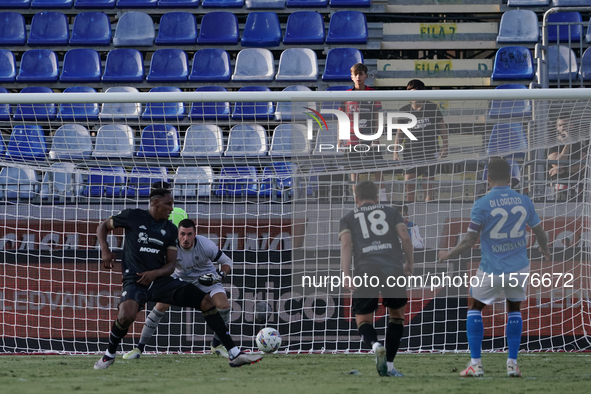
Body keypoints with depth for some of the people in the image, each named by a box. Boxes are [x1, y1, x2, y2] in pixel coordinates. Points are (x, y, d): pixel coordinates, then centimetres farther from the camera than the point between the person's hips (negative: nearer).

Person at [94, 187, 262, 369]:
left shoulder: (170, 229, 9)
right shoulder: (132, 216, -1)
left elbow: (170, 265, 8)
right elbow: (103, 227, 11)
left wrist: (155, 273, -15)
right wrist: (105, 250, -8)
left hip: (161, 280, 5)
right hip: (135, 281, -4)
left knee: (206, 301, -9)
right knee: (126, 317, -36)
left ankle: (234, 354, -7)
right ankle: (109, 354, -4)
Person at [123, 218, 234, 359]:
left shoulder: (205, 245, -28)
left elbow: (227, 262, -14)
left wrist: (220, 275, -32)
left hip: (206, 278, 0)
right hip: (179, 278, 0)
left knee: (223, 305, -20)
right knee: (161, 306, -17)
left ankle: (216, 345, 5)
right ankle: (139, 348, -6)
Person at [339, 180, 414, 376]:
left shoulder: (349, 218, 20)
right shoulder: (390, 212, 22)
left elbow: (346, 244, 3)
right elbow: (405, 237, 8)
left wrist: (346, 275, -5)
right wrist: (410, 264, 18)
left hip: (365, 271, -1)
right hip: (393, 269, 1)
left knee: (363, 319, 10)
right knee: (397, 315, 21)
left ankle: (375, 345, -24)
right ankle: (389, 366, 16)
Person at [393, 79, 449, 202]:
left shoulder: (432, 108, -1)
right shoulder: (404, 111, 4)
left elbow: (443, 128, 6)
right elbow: (399, 132, 10)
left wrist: (445, 148, -1)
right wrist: (396, 152, 4)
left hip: (430, 151, -1)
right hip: (411, 153, 1)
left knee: (428, 183, -1)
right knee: (408, 183, -3)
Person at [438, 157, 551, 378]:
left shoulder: (481, 205, -11)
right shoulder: (524, 202, -1)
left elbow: (469, 241, -9)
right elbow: (540, 233, 10)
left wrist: (449, 255, 8)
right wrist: (545, 250, 32)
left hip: (491, 270, -3)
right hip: (519, 268, 3)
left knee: (474, 308, 16)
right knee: (514, 309, 22)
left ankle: (475, 364, 9)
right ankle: (512, 363, 14)